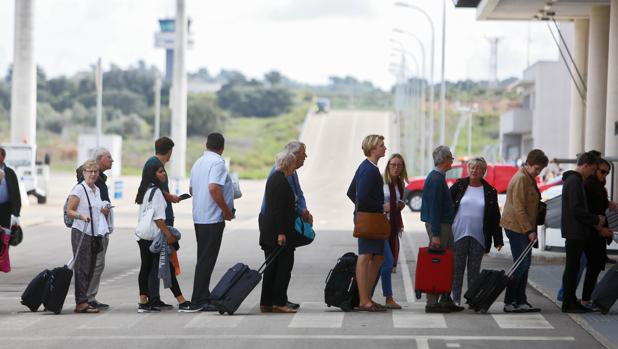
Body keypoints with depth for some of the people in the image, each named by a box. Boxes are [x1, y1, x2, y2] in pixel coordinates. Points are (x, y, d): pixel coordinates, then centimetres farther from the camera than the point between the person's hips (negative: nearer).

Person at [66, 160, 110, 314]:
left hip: (95, 234, 8)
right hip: (81, 233, -8)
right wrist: (82, 216, -26)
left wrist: (105, 211, 8)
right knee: (82, 268, -10)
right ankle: (81, 302, -12)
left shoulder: (97, 190, 16)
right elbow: (69, 210, -9)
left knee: (90, 268, 7)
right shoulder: (79, 189, -6)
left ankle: (82, 300, 12)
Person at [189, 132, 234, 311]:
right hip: (212, 218, -9)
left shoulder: (198, 163, 16)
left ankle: (201, 297, 18)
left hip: (198, 216, 9)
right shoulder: (218, 162, -12)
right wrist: (226, 210, -15)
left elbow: (191, 189, 23)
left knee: (203, 258, 14)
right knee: (207, 259, -6)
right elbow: (213, 188, -24)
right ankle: (200, 299, -6)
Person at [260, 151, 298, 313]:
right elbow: (279, 209, -20)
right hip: (278, 230, -10)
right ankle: (279, 302, -6)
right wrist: (281, 233, -20)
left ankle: (266, 303, 12)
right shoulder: (281, 181, -15)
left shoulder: (273, 178, 16)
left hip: (269, 232, 10)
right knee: (284, 265, -5)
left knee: (272, 267, 11)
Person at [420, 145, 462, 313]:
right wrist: (435, 234, -23)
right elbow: (434, 208, -21)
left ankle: (445, 300, 18)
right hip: (438, 226, -10)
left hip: (444, 224, 10)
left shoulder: (437, 177, 16)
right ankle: (432, 303, -5)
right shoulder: (436, 178, -16)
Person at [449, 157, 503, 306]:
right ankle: (456, 299, 5)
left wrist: (498, 240, 4)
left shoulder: (490, 192, 7)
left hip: (478, 237, 1)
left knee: (474, 270, 6)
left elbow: (495, 217, 8)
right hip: (459, 234, -1)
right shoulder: (459, 186, 3)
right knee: (457, 268, 0)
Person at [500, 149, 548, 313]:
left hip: (524, 228, 10)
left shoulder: (529, 178, 17)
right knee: (521, 265, -10)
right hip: (516, 227, -10)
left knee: (524, 265, 11)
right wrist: (529, 230, -20)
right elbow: (518, 208, -20)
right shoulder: (521, 179, -16)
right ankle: (509, 302, -7)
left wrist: (531, 229, 17)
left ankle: (520, 301, 15)